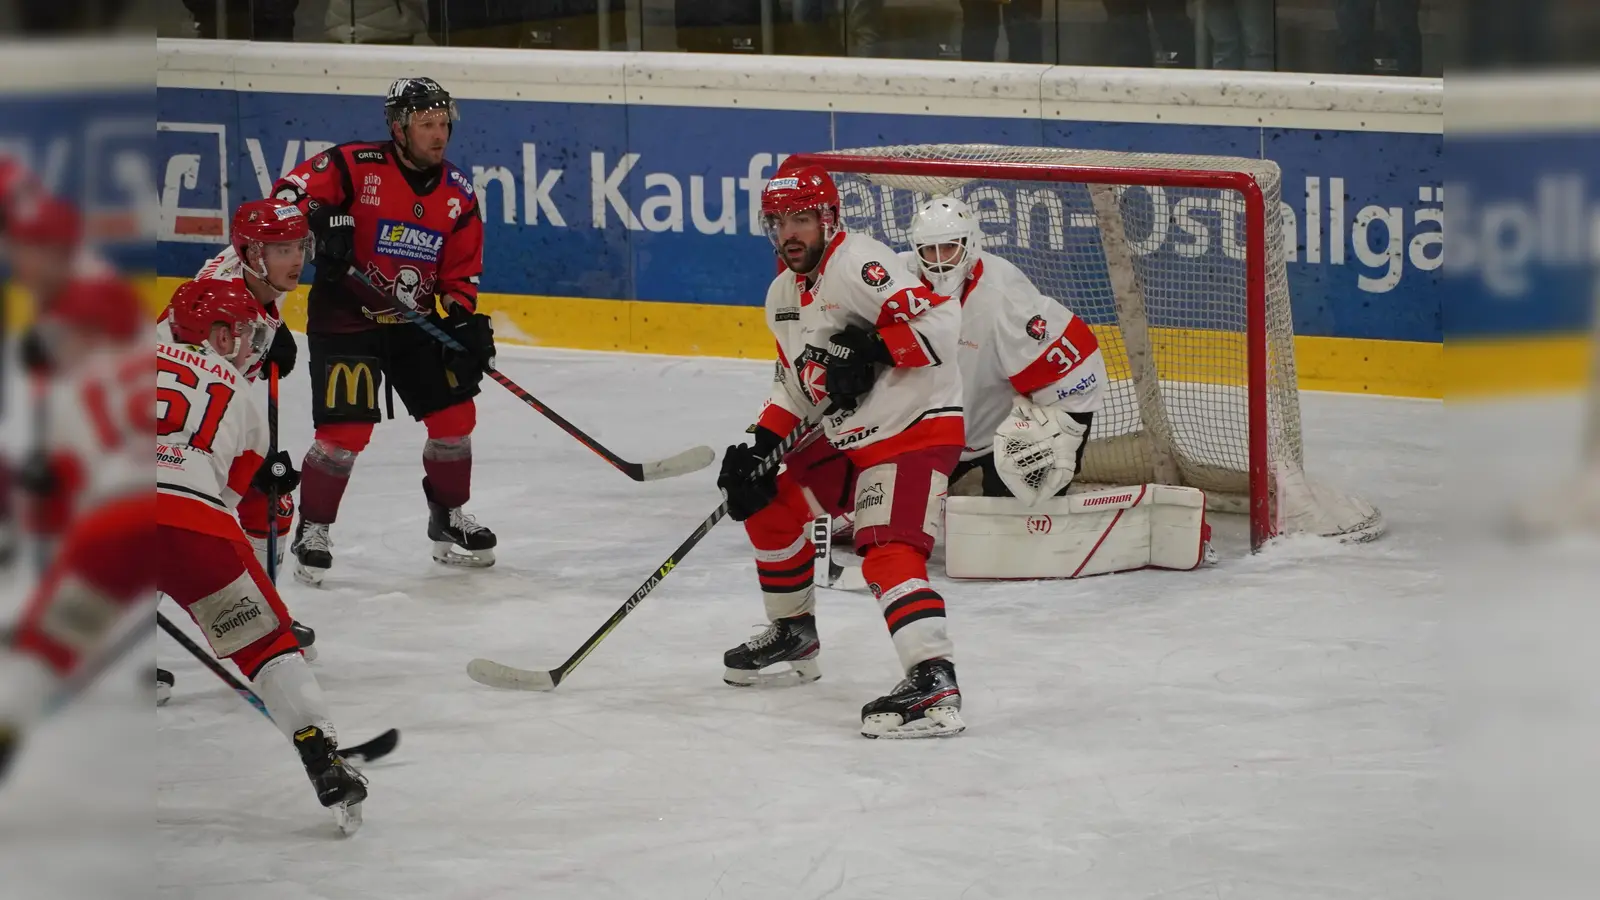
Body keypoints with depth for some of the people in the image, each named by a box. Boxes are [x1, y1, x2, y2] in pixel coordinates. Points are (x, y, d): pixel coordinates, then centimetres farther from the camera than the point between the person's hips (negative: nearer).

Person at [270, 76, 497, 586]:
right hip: (344, 318, -6)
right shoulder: (355, 166, -14)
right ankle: (312, 531, 4)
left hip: (413, 321, 6)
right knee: (346, 429, -14)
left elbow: (461, 273, 8)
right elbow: (289, 192, -15)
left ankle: (448, 520, 25)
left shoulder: (458, 195, 2)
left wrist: (465, 322, -7)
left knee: (454, 413, 3)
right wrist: (319, 222, -32)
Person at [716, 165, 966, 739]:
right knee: (768, 502, 18)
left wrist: (868, 352, -33)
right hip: (845, 436, 10)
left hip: (913, 429, -10)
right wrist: (759, 447, 7)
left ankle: (934, 684, -37)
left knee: (888, 552, -25)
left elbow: (937, 321, -29)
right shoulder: (783, 294, 12)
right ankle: (793, 637, 35)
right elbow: (797, 386, 19)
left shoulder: (857, 266, -19)